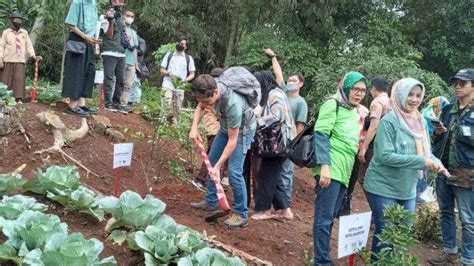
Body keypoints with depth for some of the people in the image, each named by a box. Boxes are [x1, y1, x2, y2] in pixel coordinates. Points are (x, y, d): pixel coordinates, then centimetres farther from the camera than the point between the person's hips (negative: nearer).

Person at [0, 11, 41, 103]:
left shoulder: (24, 33, 12)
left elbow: (29, 45, 9)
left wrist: (34, 56, -4)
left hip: (20, 60, 1)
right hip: (8, 60, -1)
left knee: (19, 79, -7)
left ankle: (19, 98, -8)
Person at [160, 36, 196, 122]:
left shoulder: (189, 58, 8)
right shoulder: (169, 55, 10)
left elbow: (192, 74, 8)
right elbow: (162, 70, 10)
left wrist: (185, 80, -12)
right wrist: (169, 73, -12)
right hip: (168, 85, -1)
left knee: (177, 108, 2)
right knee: (166, 104, -17)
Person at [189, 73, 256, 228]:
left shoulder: (233, 104, -42)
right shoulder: (210, 88, -23)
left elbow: (232, 141, -32)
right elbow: (200, 108, 1)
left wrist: (218, 166, -28)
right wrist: (194, 128, -16)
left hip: (242, 130, -8)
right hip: (226, 126, 8)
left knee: (234, 171, -16)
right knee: (211, 161, 13)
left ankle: (241, 215, -4)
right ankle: (211, 202, 27)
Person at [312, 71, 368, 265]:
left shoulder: (354, 112, 19)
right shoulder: (333, 104, -4)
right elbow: (321, 134, -14)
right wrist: (324, 166, -24)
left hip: (344, 172, 8)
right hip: (331, 169, -8)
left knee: (330, 217, 12)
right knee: (324, 217, -7)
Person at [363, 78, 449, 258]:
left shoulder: (419, 121, 5)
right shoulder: (389, 120, -16)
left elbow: (424, 151, 11)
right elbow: (384, 156, -23)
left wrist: (435, 162, -11)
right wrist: (421, 161, -24)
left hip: (408, 189, 7)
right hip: (384, 188, -7)